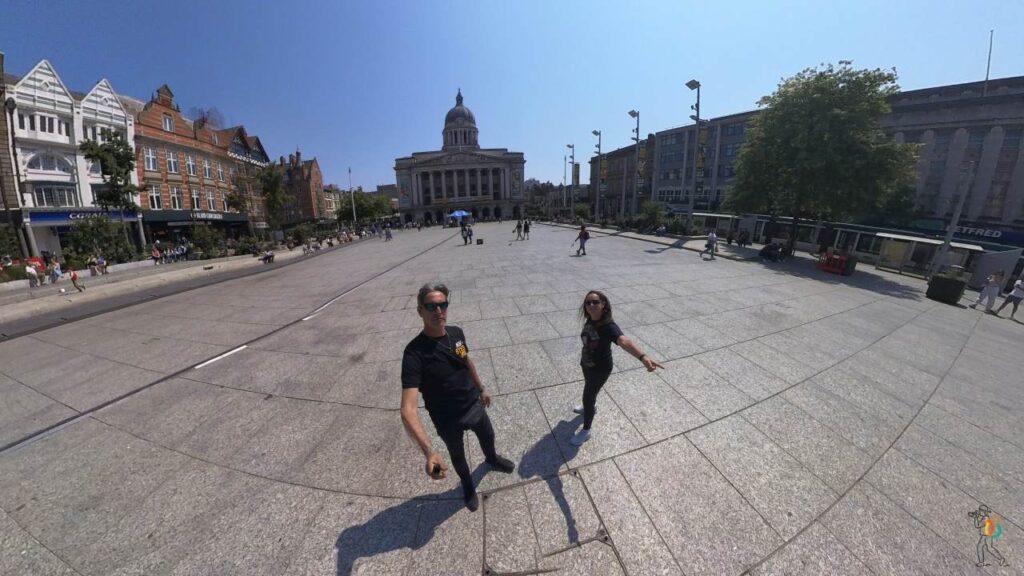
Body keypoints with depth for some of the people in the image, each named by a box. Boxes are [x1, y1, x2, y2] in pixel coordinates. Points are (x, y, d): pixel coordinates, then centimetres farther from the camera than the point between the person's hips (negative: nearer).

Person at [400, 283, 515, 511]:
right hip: (448, 419, -4)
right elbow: (408, 409, -40)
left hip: (474, 406, 5)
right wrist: (429, 452, -51)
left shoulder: (456, 332, -14)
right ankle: (468, 485, 58)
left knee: (488, 437, 30)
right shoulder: (415, 353, -33)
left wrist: (481, 389, 16)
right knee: (457, 455, 24)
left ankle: (492, 459, 66)